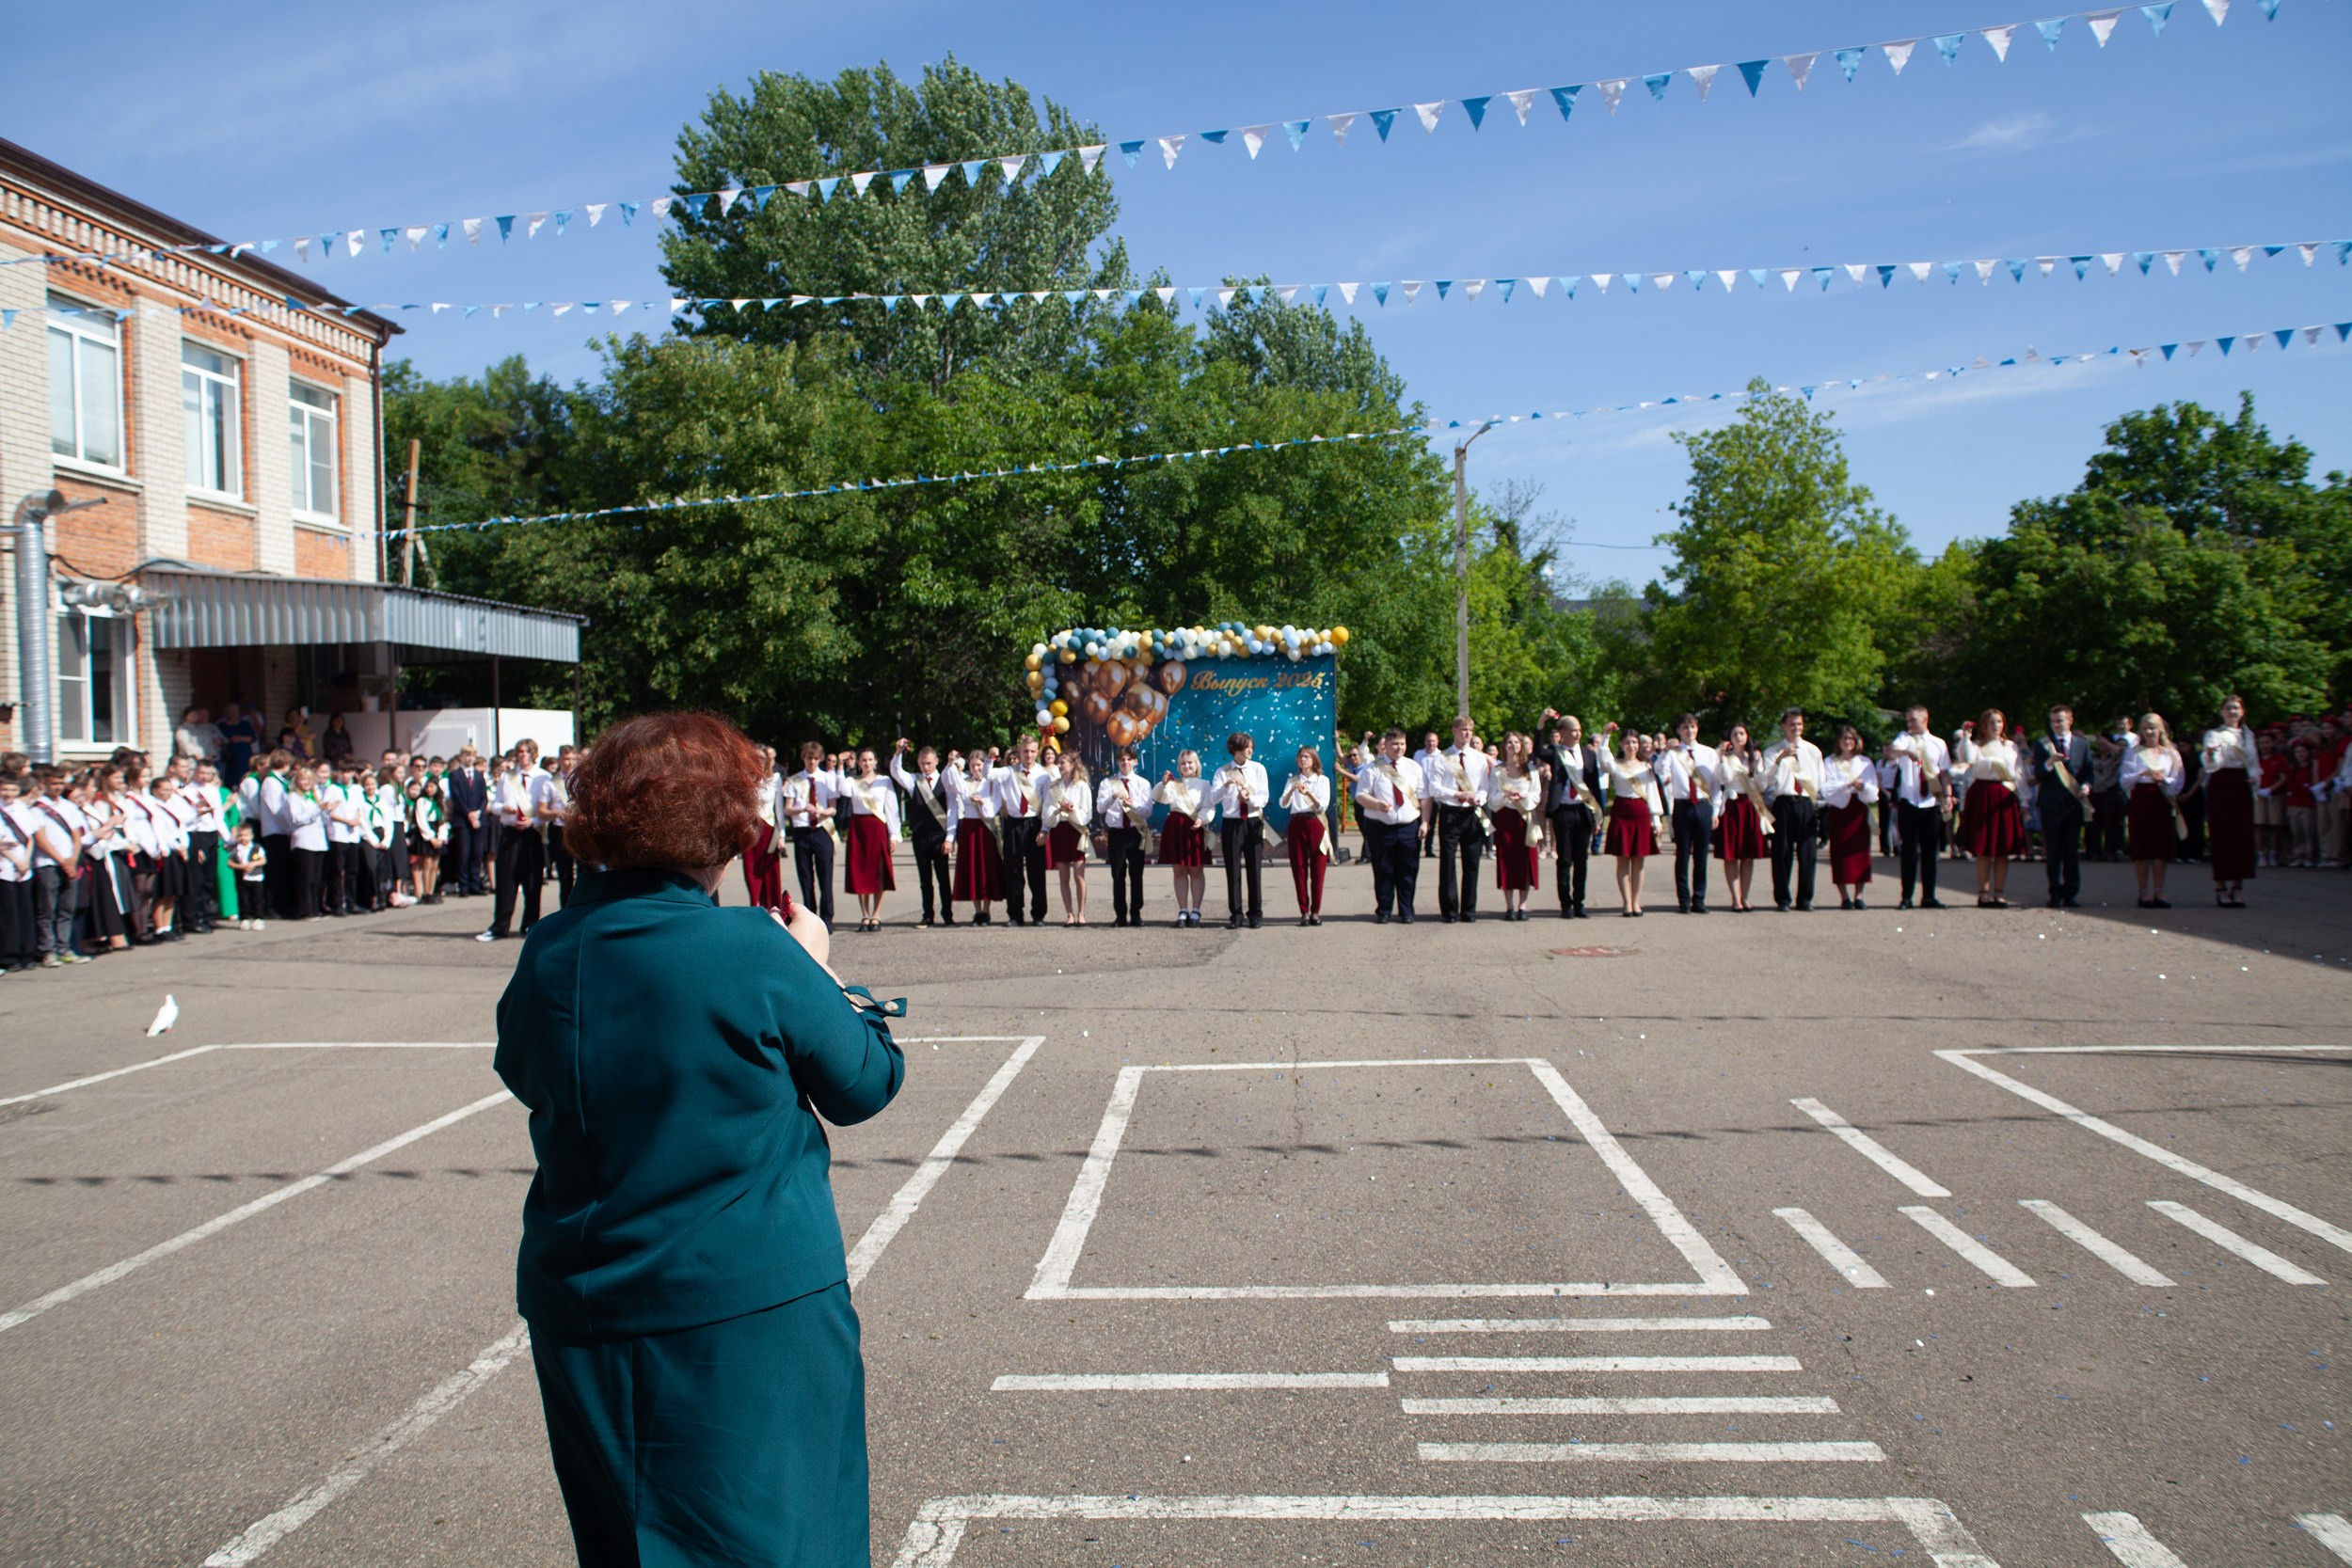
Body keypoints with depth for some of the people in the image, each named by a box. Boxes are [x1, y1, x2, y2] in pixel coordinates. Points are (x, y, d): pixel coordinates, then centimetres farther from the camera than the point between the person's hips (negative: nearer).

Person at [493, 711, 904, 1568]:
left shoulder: (548, 951, -3)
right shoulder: (756, 952, -17)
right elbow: (867, 1084, -6)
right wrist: (817, 971, 10)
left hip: (582, 1308, 5)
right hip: (751, 1307, -5)